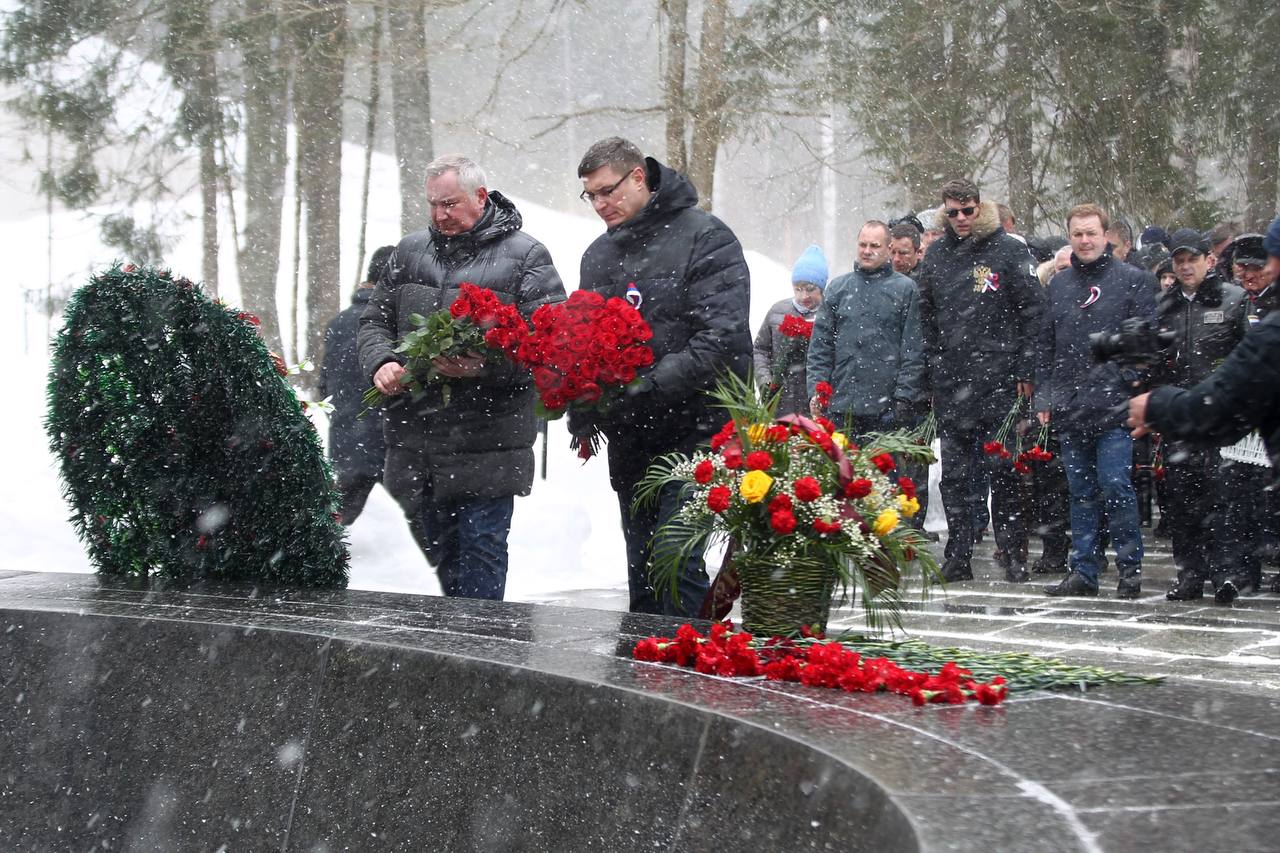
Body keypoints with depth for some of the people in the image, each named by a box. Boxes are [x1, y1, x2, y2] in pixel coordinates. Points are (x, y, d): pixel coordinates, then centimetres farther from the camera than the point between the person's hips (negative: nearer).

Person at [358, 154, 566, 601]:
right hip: (414, 440, 5)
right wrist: (380, 362, -4)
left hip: (486, 444, -5)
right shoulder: (410, 251, 14)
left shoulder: (525, 257, -2)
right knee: (436, 546, 15)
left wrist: (487, 367, -24)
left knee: (479, 551, -2)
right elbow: (375, 319, 19)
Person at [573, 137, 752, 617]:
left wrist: (649, 384, -25)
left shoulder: (705, 238, -7)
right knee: (642, 572, 12)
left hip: (692, 435, -7)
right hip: (628, 442, 7)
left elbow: (722, 339, -18)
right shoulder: (599, 254, 16)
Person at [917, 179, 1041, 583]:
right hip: (950, 383, 4)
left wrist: (1025, 371, -6)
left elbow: (1031, 314, -1)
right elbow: (925, 317, 18)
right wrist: (931, 368, 10)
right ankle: (958, 556, 9)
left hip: (999, 382, -4)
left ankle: (1013, 554, 5)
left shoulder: (1009, 251, 0)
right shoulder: (936, 255, 12)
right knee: (955, 474, 5)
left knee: (1004, 471, -2)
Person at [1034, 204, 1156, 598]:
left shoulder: (1133, 280, 1)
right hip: (1069, 410, 5)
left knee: (1115, 487, -8)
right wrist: (1043, 396, 9)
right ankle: (1083, 572, 13)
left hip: (1114, 407, -5)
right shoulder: (1059, 284, 15)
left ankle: (1130, 569, 4)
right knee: (1081, 492, 9)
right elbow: (1045, 344, 17)